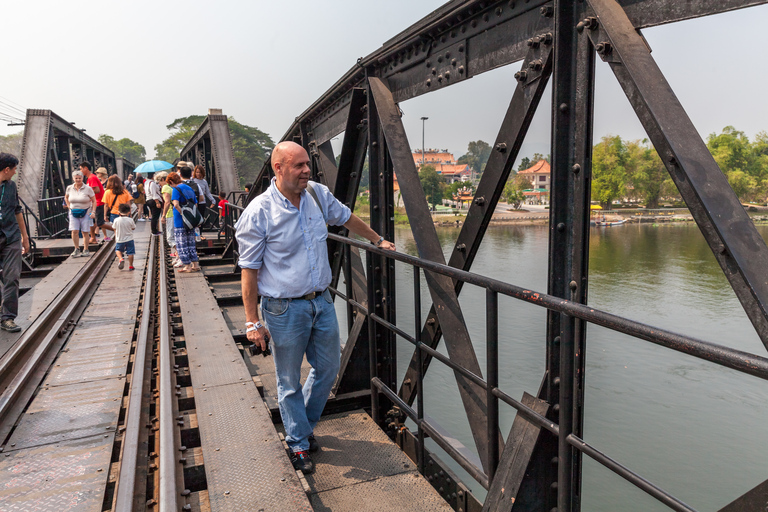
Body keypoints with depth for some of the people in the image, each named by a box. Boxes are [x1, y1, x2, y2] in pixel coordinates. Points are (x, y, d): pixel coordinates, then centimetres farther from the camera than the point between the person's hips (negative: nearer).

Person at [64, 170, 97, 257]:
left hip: (86, 212, -2)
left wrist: (93, 212, -12)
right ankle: (77, 249, 6)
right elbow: (66, 197, 24)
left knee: (85, 232, 0)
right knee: (74, 231, -7)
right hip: (73, 213, 3)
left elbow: (94, 201, -3)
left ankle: (86, 250, 11)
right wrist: (69, 207, 11)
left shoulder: (88, 188, -6)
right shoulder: (69, 188, 4)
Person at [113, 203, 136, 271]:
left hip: (120, 240, 1)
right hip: (129, 239, -1)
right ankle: (130, 266, 10)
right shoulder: (130, 220, -11)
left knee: (118, 250, 23)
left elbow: (114, 228, 4)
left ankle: (121, 258, -2)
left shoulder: (116, 220, -9)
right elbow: (133, 228, 2)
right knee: (130, 253, 7)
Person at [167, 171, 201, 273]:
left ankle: (187, 266, 5)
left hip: (180, 221, -7)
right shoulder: (190, 188, 12)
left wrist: (183, 214, -15)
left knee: (182, 244, 2)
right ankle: (195, 264, 15)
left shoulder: (176, 189, -11)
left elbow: (176, 204, -25)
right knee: (191, 243, 14)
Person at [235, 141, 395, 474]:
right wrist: (253, 322, -12)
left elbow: (346, 218, 21)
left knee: (328, 368, 17)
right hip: (285, 309, -5)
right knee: (290, 381, 9)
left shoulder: (318, 195, 0)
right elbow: (249, 270, -12)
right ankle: (299, 444, 31)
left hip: (322, 301, 6)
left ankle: (302, 424, 42)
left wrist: (377, 240, 31)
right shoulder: (258, 212, -15)